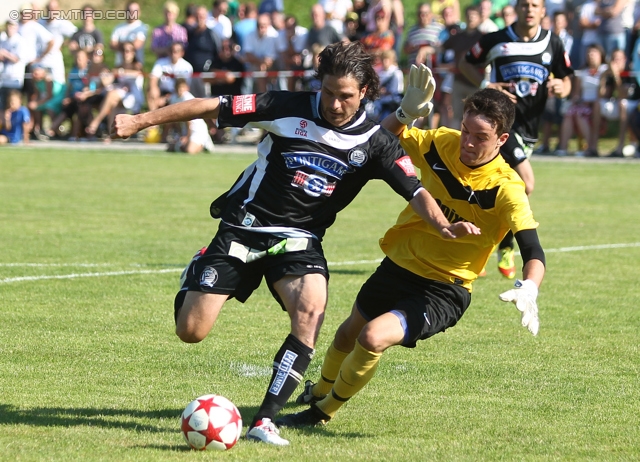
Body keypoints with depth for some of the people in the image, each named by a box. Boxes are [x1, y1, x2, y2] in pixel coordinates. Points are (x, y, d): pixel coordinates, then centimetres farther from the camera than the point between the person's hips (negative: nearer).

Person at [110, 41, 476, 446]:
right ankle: (195, 276, 32)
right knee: (190, 332, -7)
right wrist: (141, 121, -9)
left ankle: (265, 420, -24)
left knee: (311, 309, -30)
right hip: (243, 228, -1)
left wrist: (443, 226, -34)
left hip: (299, 241, 1)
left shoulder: (375, 142, -6)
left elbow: (416, 192, -13)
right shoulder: (288, 108, -11)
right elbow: (211, 108, -8)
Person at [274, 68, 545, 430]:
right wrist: (406, 111, -19)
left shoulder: (506, 189, -26)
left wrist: (528, 290, -54)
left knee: (373, 338, -26)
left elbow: (534, 253, -33)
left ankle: (323, 413, 1)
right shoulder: (442, 143, -12)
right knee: (351, 332, 27)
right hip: (399, 265, 6)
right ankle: (320, 391, 62)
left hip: (443, 292, -6)